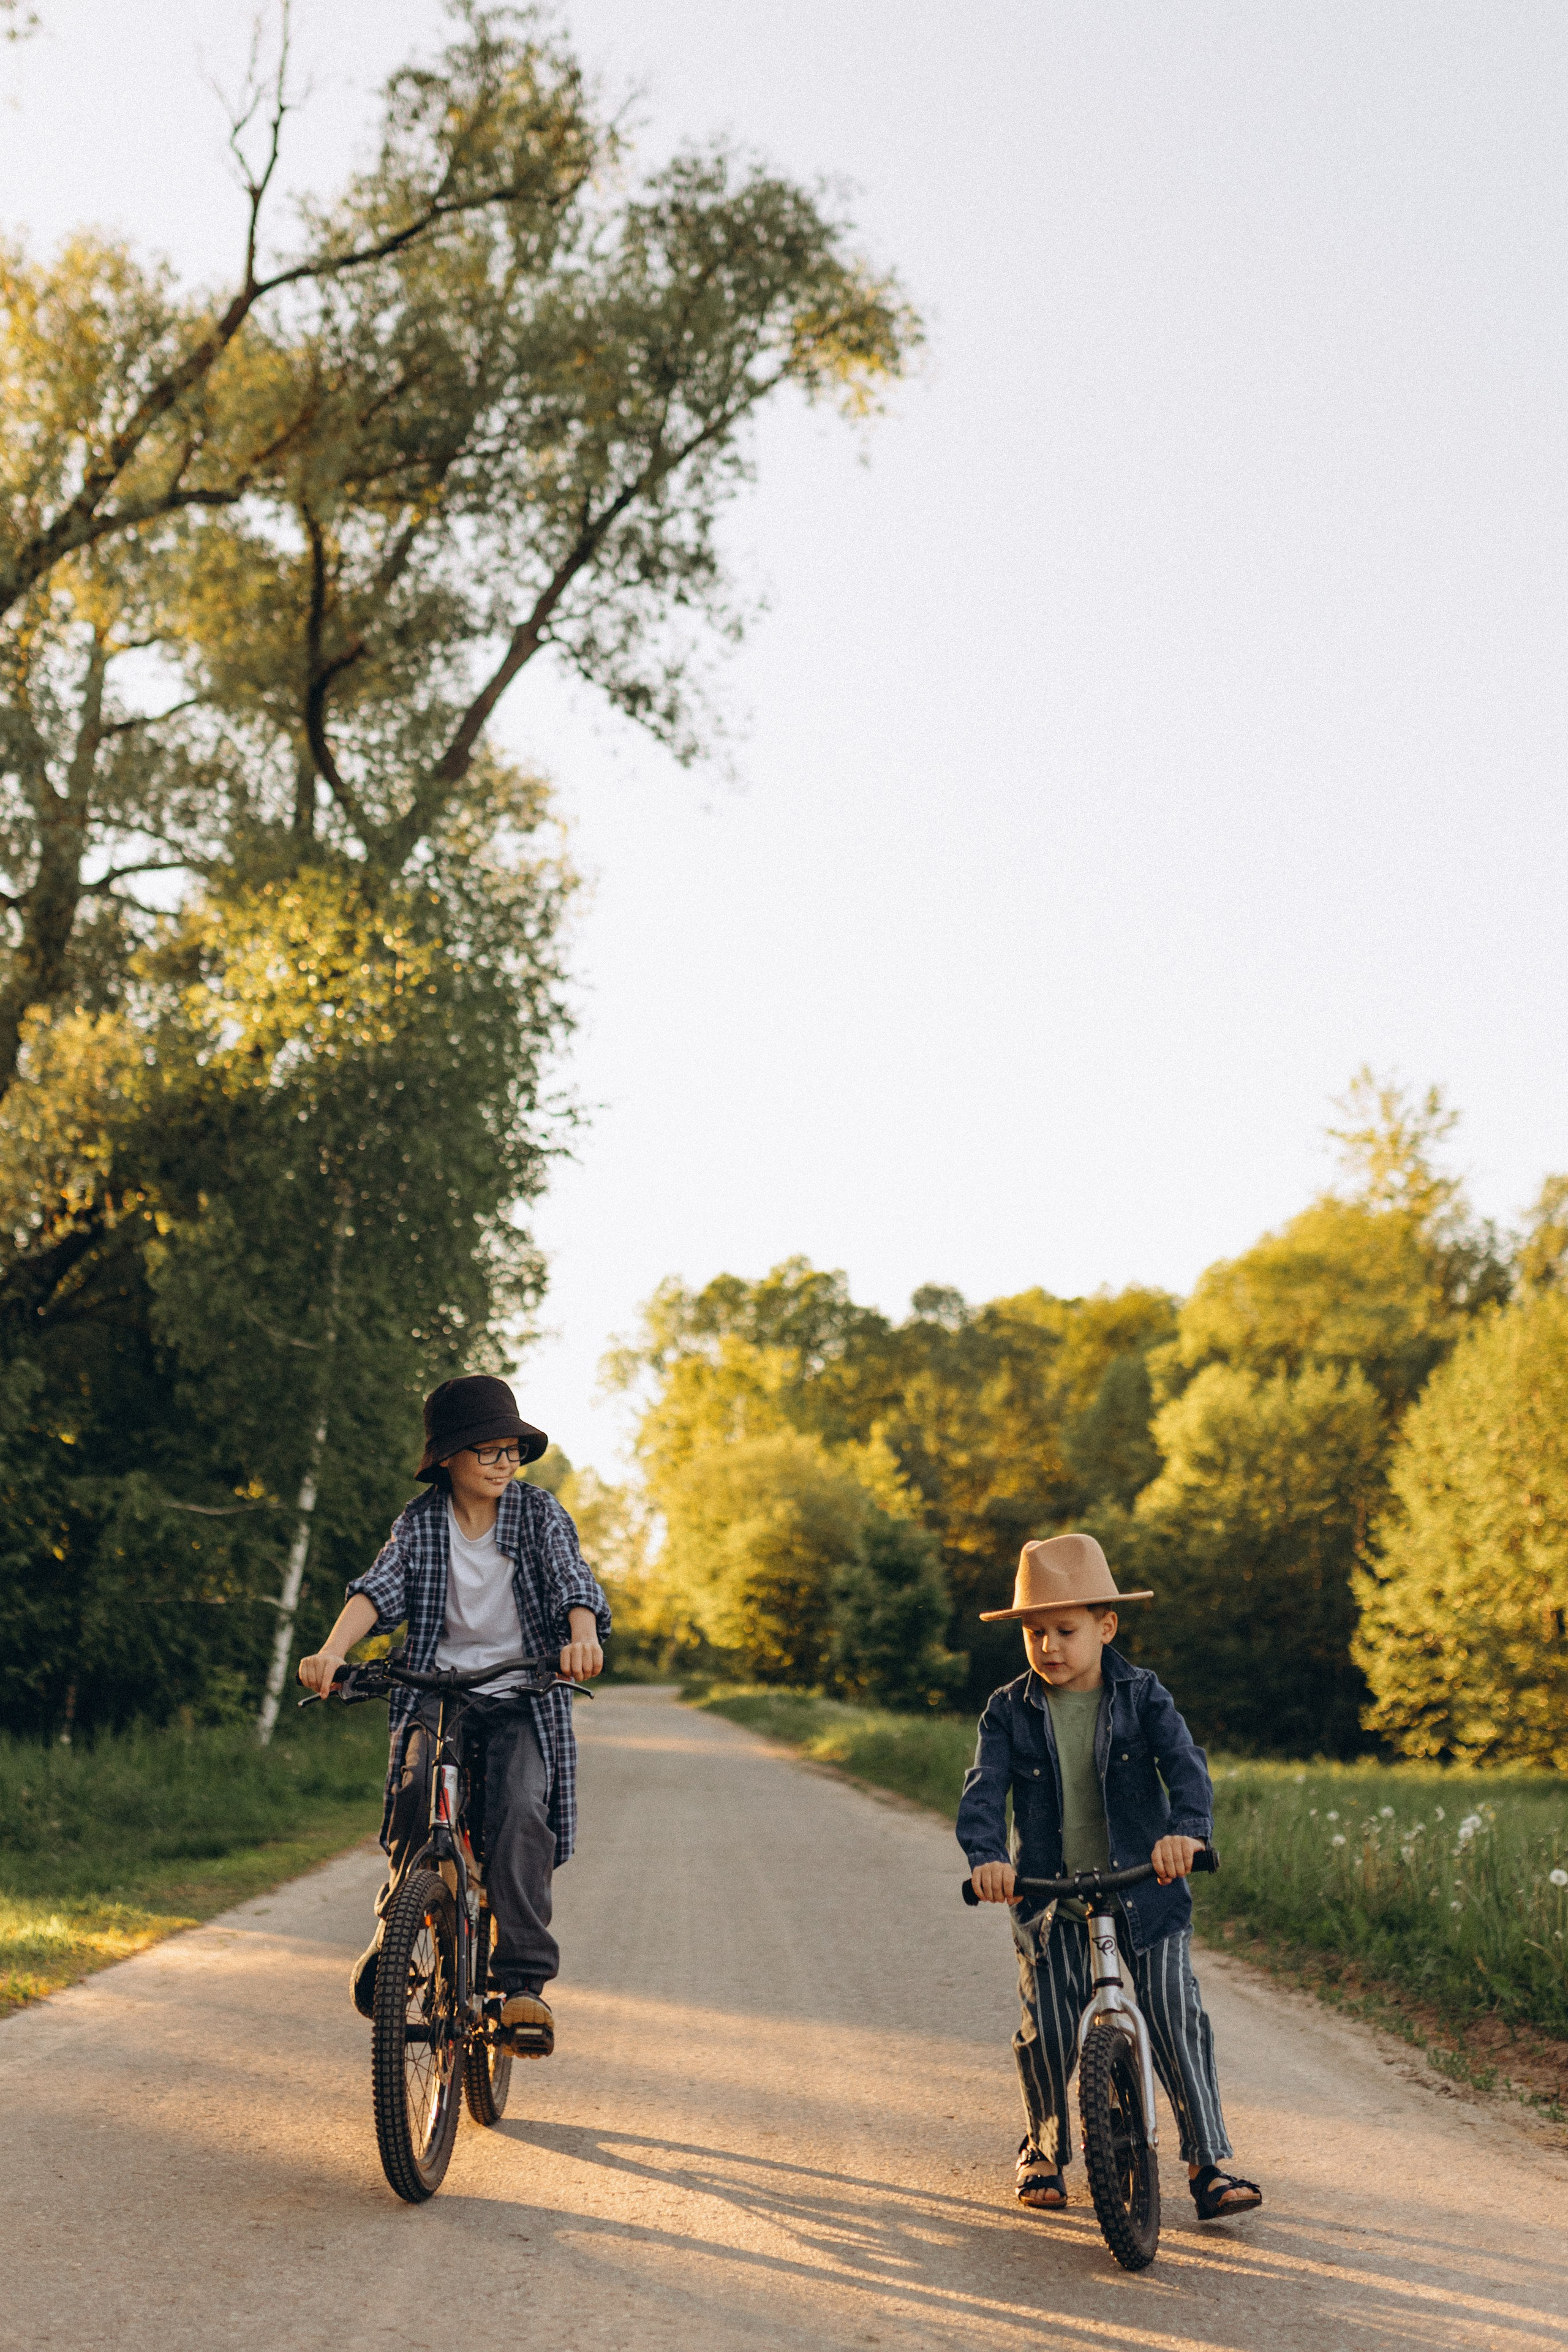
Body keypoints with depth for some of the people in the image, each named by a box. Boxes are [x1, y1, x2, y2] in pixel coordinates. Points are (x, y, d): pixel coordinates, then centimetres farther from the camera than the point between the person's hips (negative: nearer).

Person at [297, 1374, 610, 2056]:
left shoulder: (539, 1513, 0)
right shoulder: (420, 1522, 2)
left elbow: (572, 1582, -15)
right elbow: (378, 1589, -14)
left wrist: (583, 1637, -38)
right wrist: (331, 1652, -34)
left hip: (522, 1700, -1)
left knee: (520, 1813, -24)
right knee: (417, 1788, -27)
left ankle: (523, 1983, -22)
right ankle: (393, 1938, -3)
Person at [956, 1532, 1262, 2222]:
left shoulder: (1141, 1697, -5)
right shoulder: (1010, 1711, -2)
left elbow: (1185, 1765, -18)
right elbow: (984, 1789, -14)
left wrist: (1185, 1829, -39)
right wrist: (985, 1855, -34)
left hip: (1146, 1893, -1)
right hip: (1050, 1900, 1)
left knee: (1178, 2023, -5)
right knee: (1046, 2035, 3)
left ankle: (1210, 2164, 7)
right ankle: (1044, 2153, 27)